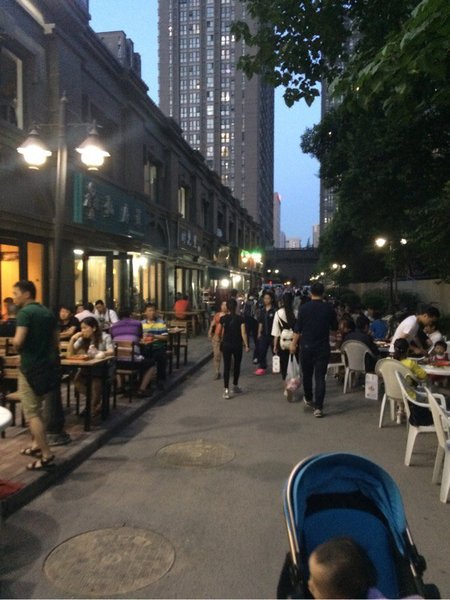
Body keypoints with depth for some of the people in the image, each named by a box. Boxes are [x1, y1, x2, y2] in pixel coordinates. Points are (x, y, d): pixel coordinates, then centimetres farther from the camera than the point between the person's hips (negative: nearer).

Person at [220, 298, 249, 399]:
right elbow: (243, 333, -10)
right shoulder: (240, 318, -8)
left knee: (226, 366, 1)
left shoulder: (223, 318, -4)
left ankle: (226, 389, -7)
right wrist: (246, 345, -3)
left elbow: (221, 333, 4)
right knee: (237, 366, 16)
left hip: (226, 345, 0)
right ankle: (235, 386, 29)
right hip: (237, 345, 0)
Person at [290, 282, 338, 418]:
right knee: (320, 377, 0)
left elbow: (298, 329, -5)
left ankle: (308, 399, 37)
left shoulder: (304, 308, -7)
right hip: (323, 348, 0)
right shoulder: (329, 308, -4)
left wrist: (294, 344, 6)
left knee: (307, 374, 18)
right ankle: (318, 407, -6)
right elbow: (334, 328, 7)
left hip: (306, 347, 0)